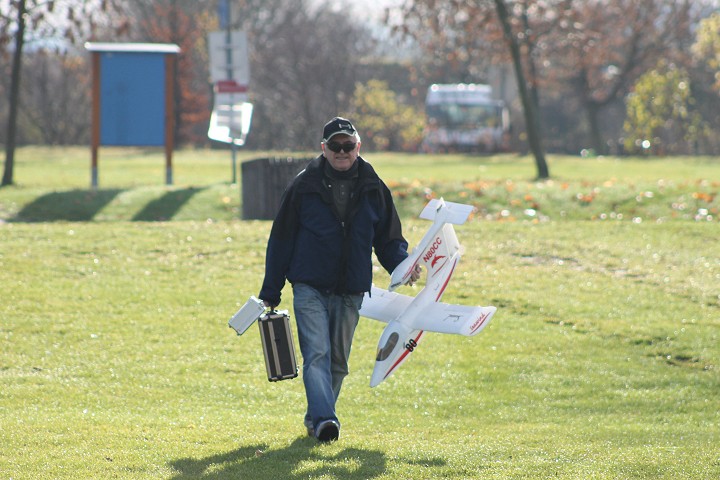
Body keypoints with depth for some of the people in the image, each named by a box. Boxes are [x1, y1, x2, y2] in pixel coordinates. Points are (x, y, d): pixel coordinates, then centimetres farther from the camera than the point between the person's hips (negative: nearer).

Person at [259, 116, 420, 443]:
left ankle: (317, 416, 24)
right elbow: (281, 238, 4)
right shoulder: (304, 186, 0)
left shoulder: (374, 189, 6)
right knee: (317, 353, -17)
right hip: (310, 288, -3)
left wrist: (401, 265, -9)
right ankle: (323, 419, -27)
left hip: (351, 292, 3)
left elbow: (389, 238, 14)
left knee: (338, 359, 9)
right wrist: (270, 293, 3)